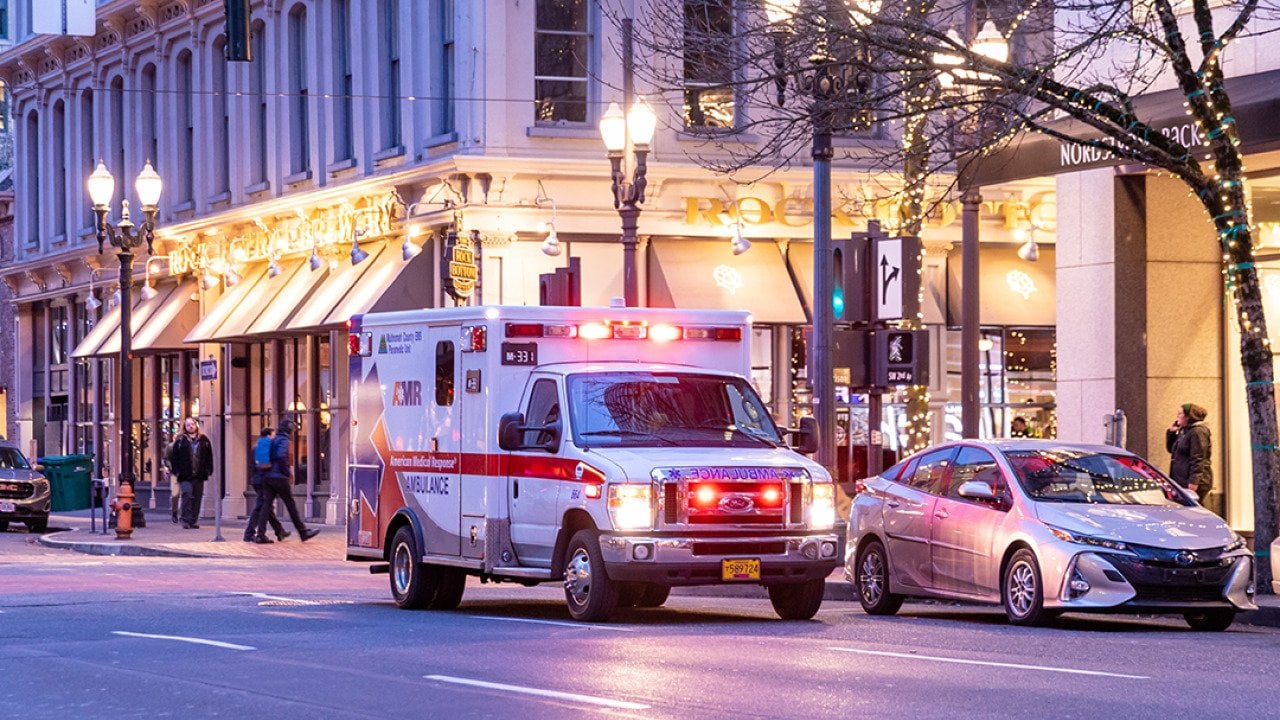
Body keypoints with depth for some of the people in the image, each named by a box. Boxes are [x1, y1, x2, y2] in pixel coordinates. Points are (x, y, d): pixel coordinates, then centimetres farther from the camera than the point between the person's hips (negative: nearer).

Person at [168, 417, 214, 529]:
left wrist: (208, 470, 6)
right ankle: (186, 519, -15)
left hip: (199, 475, 4)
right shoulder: (180, 441, 3)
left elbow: (209, 457, 15)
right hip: (185, 476, -4)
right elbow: (173, 457, 3)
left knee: (197, 497, 5)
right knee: (187, 495, -15)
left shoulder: (204, 440, 11)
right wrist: (177, 471, -4)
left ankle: (194, 520, 12)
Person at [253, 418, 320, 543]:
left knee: (267, 505, 3)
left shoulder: (273, 441, 18)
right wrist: (288, 473, -12)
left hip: (268, 477, 7)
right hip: (279, 477, -7)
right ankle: (304, 532, 6)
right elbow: (281, 456, -22)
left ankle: (259, 534, -7)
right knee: (291, 505, 0)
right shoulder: (283, 440, -7)